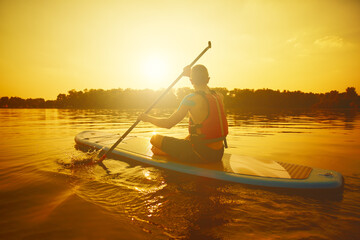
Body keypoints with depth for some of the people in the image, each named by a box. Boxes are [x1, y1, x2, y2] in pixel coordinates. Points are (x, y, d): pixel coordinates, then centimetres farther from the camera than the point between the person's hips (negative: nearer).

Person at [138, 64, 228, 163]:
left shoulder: (191, 99, -17)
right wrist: (192, 74, 36)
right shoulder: (219, 97, 3)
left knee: (155, 139, -2)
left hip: (201, 155, -7)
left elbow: (168, 124, -12)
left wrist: (147, 118, 5)